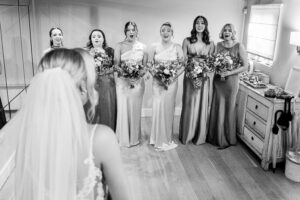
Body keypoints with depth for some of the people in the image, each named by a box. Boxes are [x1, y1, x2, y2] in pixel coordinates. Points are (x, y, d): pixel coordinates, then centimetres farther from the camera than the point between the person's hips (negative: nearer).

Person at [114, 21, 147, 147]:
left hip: (138, 82, 1)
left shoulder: (142, 47, 6)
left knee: (135, 109, 7)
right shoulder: (120, 46, 2)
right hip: (123, 82, -1)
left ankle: (135, 138, 21)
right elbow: (116, 65, -1)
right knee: (123, 109, 0)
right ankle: (123, 138, 16)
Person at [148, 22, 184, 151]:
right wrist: (157, 77, -11)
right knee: (158, 107, -2)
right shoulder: (154, 47, 3)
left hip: (172, 82, 0)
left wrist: (174, 76, -13)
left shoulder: (177, 47, 1)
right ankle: (158, 140, 14)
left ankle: (167, 138, 18)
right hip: (157, 82, 0)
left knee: (168, 108, 3)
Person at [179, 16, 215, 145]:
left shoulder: (210, 44, 4)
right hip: (190, 77, -1)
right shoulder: (187, 41, 1)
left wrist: (203, 75, -14)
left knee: (202, 106, 5)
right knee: (189, 106, 5)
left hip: (204, 78, 1)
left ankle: (200, 136, 21)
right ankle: (186, 136, 21)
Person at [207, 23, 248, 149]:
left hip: (231, 81, -4)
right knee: (216, 108, 8)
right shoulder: (218, 45, 6)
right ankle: (215, 137, 24)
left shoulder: (238, 46, -6)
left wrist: (229, 73, -17)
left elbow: (245, 66, -8)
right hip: (218, 80, 4)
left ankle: (227, 140, 19)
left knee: (228, 109, 4)